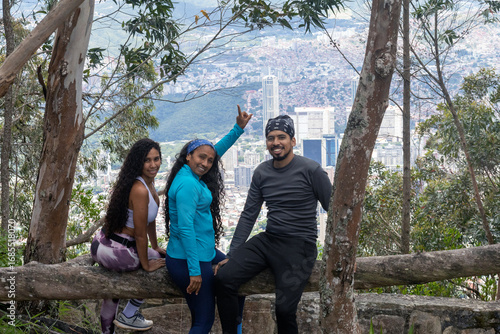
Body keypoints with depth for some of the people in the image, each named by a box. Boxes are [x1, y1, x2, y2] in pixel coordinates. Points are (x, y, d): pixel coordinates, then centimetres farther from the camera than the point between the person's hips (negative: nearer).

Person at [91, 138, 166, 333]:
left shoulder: (149, 181, 5)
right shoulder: (140, 190, -25)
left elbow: (151, 220, 18)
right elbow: (140, 234, -20)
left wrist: (155, 247, 27)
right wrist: (147, 265, -9)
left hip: (103, 243, 9)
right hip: (114, 252, -9)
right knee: (165, 262, 9)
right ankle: (129, 316, 18)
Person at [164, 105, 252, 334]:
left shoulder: (192, 176, 7)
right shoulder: (188, 184, -21)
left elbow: (217, 151, 23)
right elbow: (185, 228, -25)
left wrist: (238, 128, 22)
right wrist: (194, 270, -26)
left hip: (203, 252, 11)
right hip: (187, 260, -10)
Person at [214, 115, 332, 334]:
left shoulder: (311, 170, -7)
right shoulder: (262, 172, 8)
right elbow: (248, 215, 11)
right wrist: (231, 255, 6)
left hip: (299, 247, -5)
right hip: (268, 240, 5)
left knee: (284, 308, -18)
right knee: (223, 278, -13)